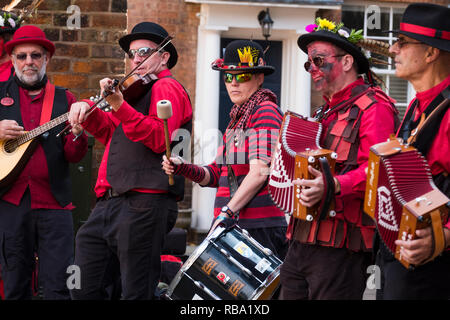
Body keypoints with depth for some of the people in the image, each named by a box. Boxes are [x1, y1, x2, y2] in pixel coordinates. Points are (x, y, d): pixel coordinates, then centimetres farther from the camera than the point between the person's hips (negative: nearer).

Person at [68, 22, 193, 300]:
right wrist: (89, 112, 7)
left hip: (141, 203, -9)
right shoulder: (136, 91, 24)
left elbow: (159, 138, -19)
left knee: (136, 292, -7)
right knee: (84, 289, 10)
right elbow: (112, 134, 25)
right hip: (110, 201, 9)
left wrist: (120, 107, -30)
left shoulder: (167, 87, -3)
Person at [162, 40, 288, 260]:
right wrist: (184, 169, 3)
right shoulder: (237, 118, 21)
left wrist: (227, 212, -22)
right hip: (234, 226, 8)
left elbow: (260, 172, -18)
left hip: (259, 227, -8)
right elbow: (219, 174, 20)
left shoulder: (266, 112, -7)